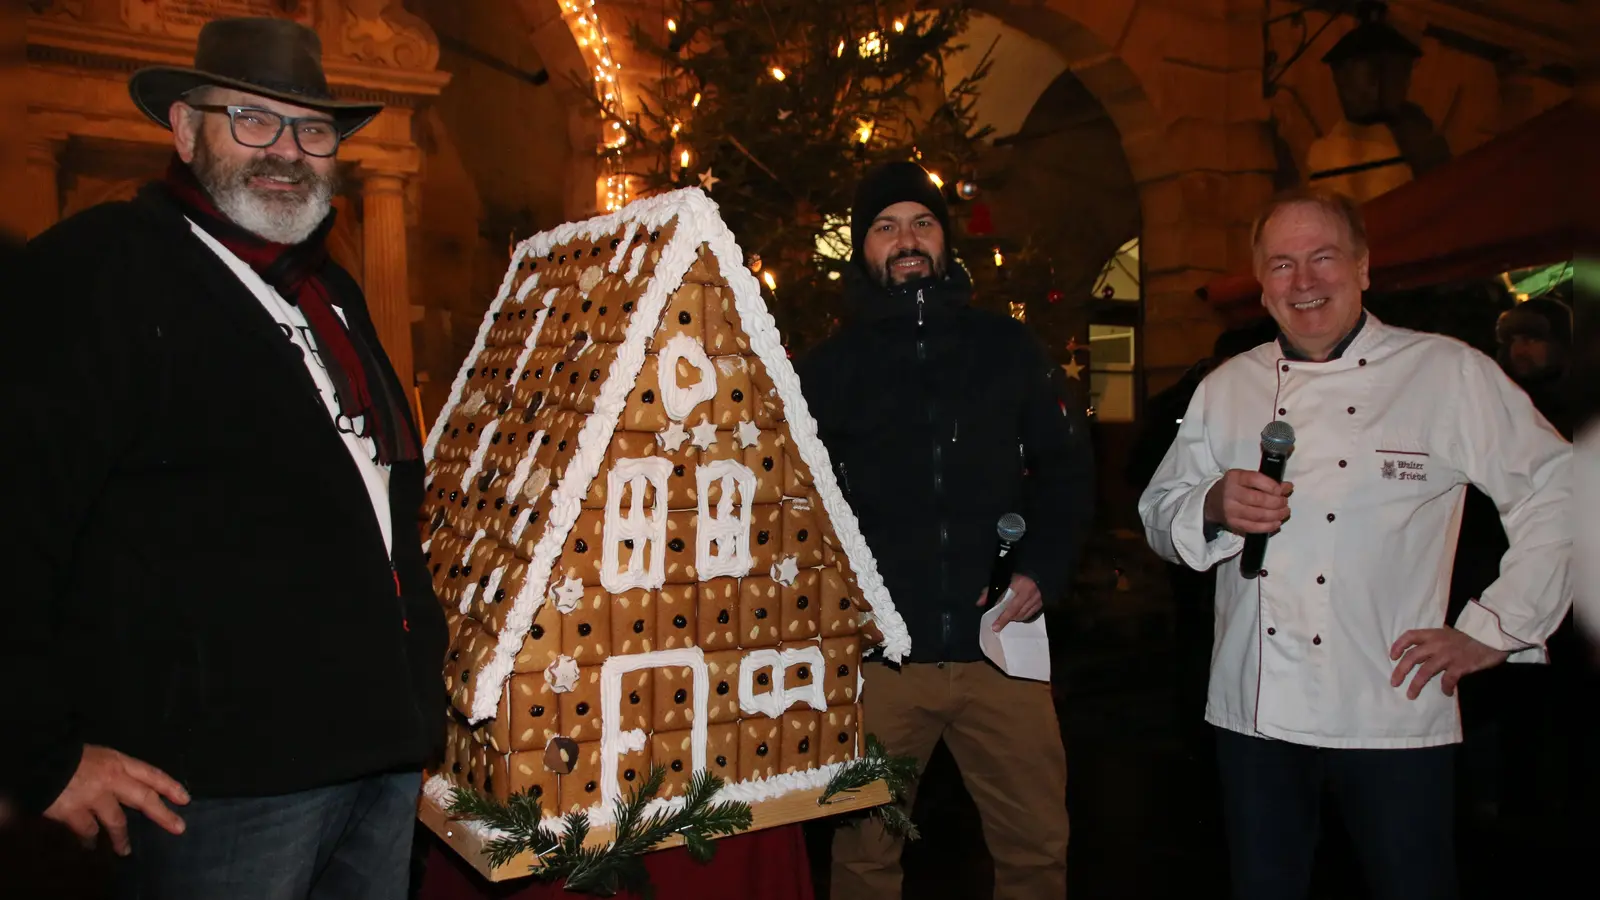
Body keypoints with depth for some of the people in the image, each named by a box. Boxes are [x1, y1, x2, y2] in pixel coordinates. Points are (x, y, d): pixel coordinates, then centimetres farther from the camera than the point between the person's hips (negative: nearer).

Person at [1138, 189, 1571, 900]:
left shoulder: (1451, 373, -1)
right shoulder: (1226, 388, 8)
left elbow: (1558, 495, 1)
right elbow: (1158, 514, 10)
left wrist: (1493, 631, -3)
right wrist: (1213, 508, -12)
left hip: (1393, 716, -3)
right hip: (1253, 714, 3)